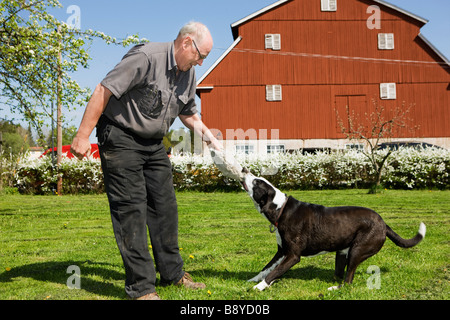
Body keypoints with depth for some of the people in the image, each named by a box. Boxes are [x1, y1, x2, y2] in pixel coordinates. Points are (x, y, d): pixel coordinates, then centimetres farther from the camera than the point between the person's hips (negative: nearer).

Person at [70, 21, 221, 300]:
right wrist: (83, 135, -24)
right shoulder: (146, 57, -20)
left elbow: (189, 114, 22)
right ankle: (140, 287, -2)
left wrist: (211, 139, 11)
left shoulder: (189, 74, 7)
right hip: (121, 138, -8)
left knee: (165, 205, 8)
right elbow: (104, 91, -22)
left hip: (154, 142, 8)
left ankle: (172, 272, 21)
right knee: (131, 208, -8)